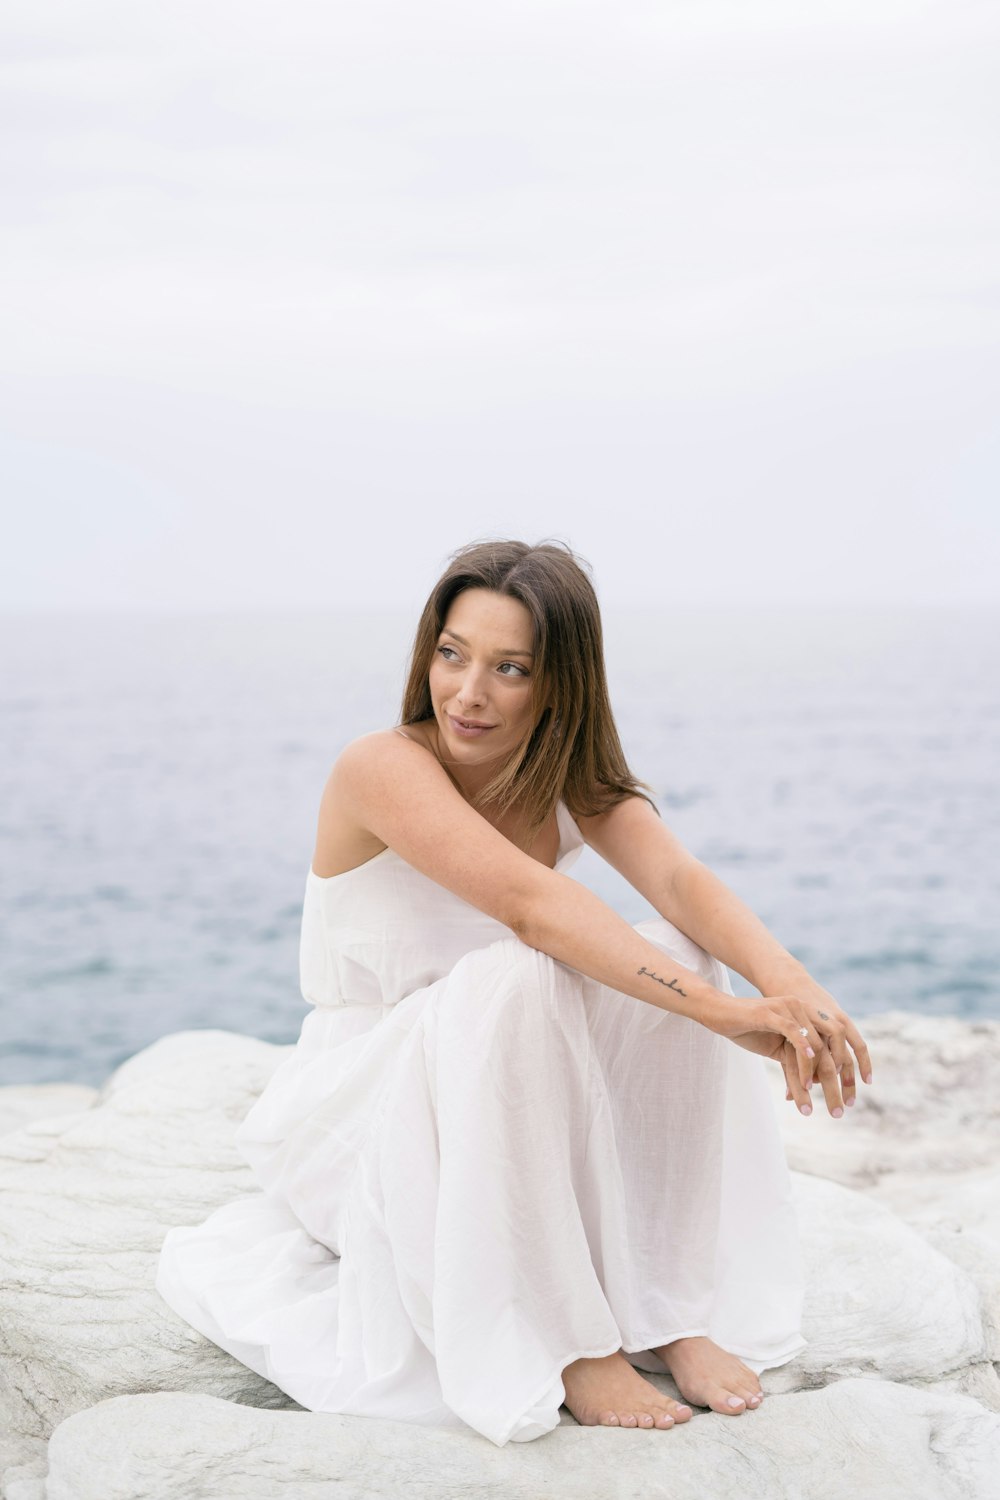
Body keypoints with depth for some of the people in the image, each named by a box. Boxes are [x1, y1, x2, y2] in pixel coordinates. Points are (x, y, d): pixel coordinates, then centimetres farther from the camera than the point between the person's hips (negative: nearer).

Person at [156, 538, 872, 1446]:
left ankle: (677, 1315, -15)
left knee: (676, 956, -19)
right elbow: (533, 906, -37)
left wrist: (788, 981, -44)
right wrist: (726, 1014, -46)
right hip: (356, 1112, -5)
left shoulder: (572, 782, -3)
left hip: (505, 1113, 6)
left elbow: (680, 879, -23)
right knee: (511, 980, -35)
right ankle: (568, 1346, -25)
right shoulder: (383, 768, -22)